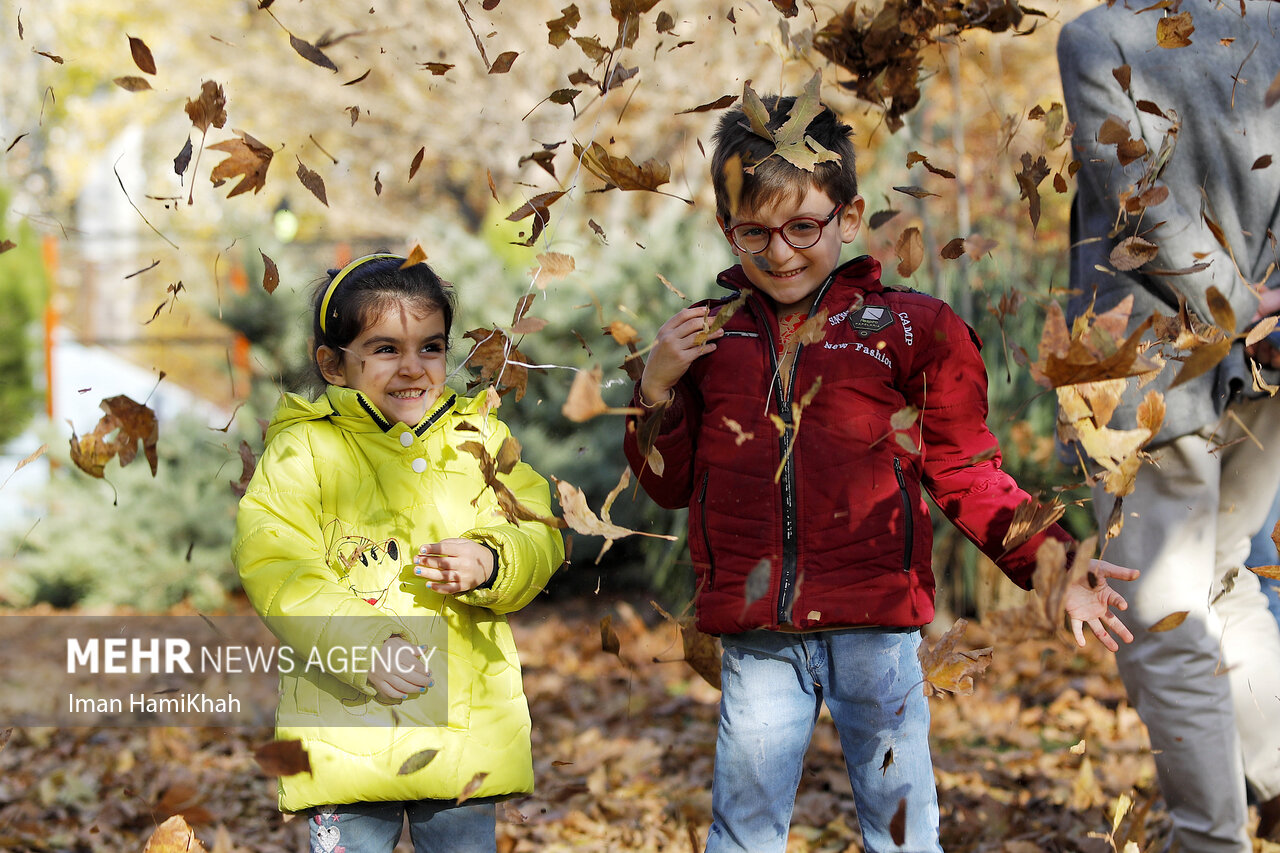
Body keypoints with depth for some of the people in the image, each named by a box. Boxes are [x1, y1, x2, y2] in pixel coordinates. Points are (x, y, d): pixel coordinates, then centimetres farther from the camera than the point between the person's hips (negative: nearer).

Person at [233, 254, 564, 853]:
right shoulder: (305, 449, -4)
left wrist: (490, 566, -15)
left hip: (467, 725, 4)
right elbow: (273, 568, -12)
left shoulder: (479, 440, 9)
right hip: (348, 728, -3)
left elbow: (541, 539, 8)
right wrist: (362, 647, -23)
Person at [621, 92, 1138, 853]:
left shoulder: (910, 329, 0)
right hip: (757, 640, 2)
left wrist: (1051, 561, -9)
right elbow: (669, 484, 15)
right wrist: (658, 389, -2)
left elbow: (968, 475, 3)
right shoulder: (709, 338, 9)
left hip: (875, 631, -2)